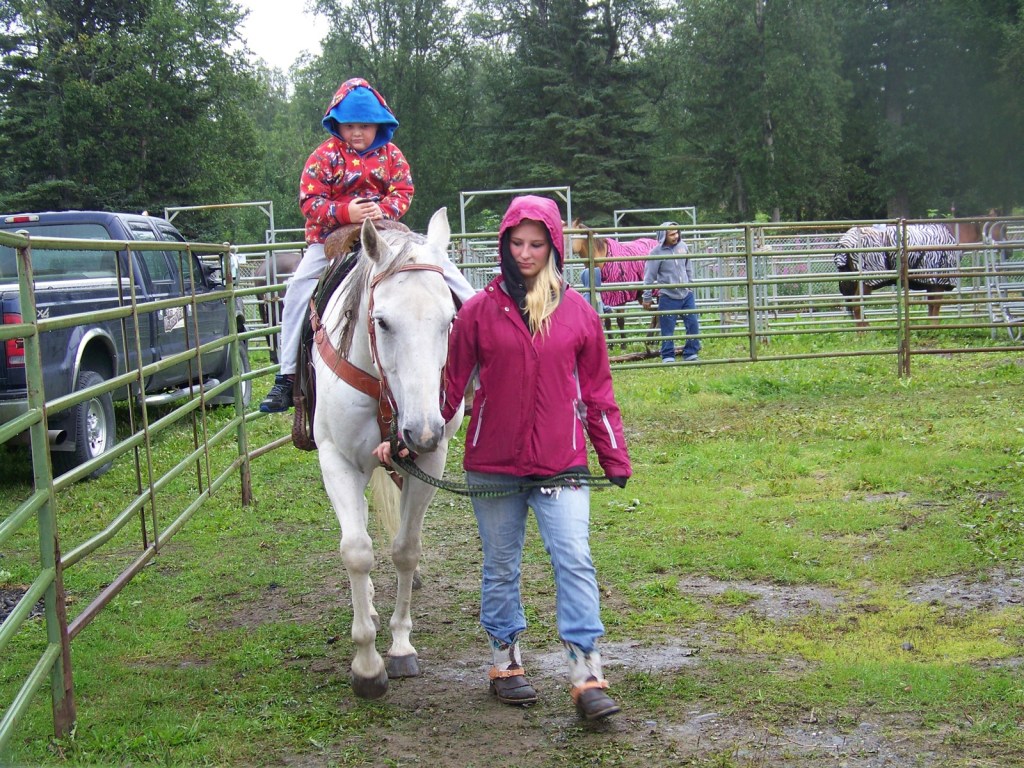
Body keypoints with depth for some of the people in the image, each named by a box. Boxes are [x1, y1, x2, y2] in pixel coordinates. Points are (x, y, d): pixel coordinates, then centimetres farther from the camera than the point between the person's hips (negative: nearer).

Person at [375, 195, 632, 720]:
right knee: (501, 568, 11)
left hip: (560, 462, 0)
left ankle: (587, 676, -6)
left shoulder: (577, 312, 3)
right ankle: (505, 663, 26)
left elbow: (597, 391, 8)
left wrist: (615, 458, 8)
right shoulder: (480, 311, 0)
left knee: (574, 560, -9)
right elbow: (450, 383, 2)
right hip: (493, 465, 0)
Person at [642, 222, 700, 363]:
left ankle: (690, 354, 16)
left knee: (693, 325, 5)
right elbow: (649, 277, -7)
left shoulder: (682, 246, 3)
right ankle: (668, 357, 11)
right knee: (668, 330, 0)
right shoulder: (657, 253, -12)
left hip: (686, 295, 5)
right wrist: (647, 298, -4)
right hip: (668, 298, -5)